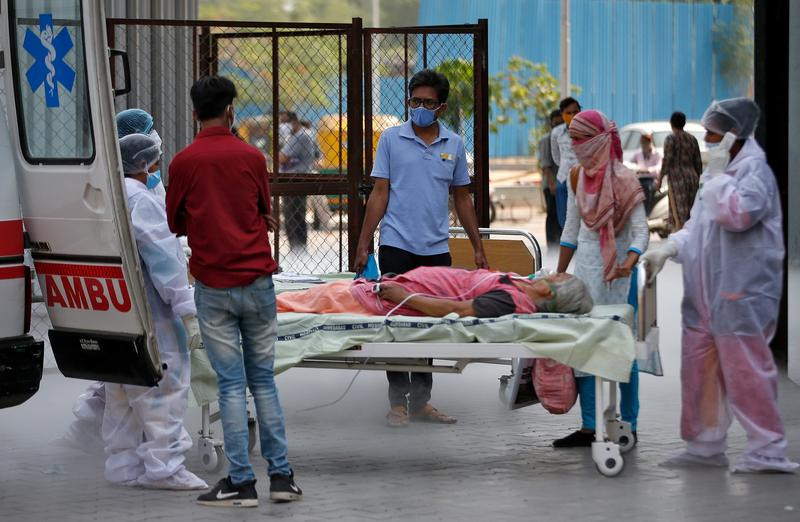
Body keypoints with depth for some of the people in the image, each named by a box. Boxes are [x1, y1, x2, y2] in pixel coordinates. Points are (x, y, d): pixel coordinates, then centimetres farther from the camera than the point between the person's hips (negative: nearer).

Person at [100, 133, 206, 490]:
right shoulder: (140, 200, -15)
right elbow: (163, 259, -18)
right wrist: (186, 310, -18)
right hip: (147, 314, -10)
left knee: (122, 394, 14)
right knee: (164, 387, -6)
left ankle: (124, 466, 18)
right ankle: (164, 466, -8)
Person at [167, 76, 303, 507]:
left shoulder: (183, 162, -6)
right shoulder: (252, 157, 1)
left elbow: (176, 223, 6)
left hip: (213, 286, -2)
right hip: (257, 280, 2)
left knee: (231, 385, 0)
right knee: (263, 379, 11)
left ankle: (241, 482, 0)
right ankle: (281, 475, 10)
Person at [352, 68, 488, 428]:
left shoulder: (454, 145, 8)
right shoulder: (391, 139, 1)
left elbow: (462, 198, 15)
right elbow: (379, 193, 0)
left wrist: (478, 249, 13)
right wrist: (363, 246, -4)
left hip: (436, 249, 3)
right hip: (397, 247, -3)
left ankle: (421, 401, 15)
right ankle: (398, 402, 3)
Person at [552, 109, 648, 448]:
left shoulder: (623, 181, -11)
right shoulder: (577, 177, 9)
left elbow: (641, 230, -16)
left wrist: (629, 262, -34)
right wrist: (559, 275, 17)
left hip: (616, 272, -6)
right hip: (585, 268, 6)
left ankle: (628, 426, 6)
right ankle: (589, 427, 6)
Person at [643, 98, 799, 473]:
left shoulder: (755, 171, -10)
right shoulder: (716, 173, 18)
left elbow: (737, 214, -26)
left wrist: (717, 173, -19)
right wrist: (668, 249, 11)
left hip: (740, 296, -9)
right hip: (704, 294, 9)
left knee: (746, 372, -7)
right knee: (698, 370, 12)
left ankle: (767, 451, 0)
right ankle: (705, 446, 21)